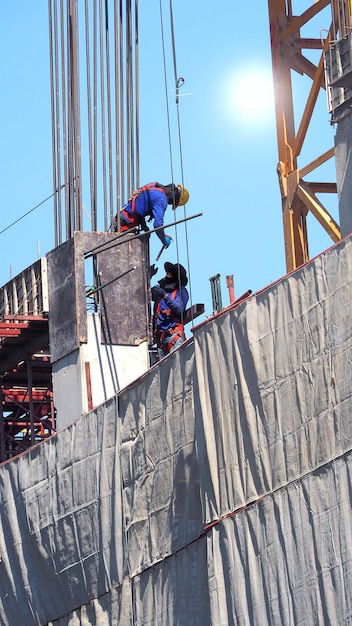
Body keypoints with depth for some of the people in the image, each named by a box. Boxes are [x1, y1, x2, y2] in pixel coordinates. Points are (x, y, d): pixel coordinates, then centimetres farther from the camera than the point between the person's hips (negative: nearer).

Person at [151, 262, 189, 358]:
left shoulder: (181, 291, 6)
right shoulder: (159, 289, 21)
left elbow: (179, 309, -7)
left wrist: (165, 296, -16)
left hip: (174, 335, -5)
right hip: (160, 335, 5)